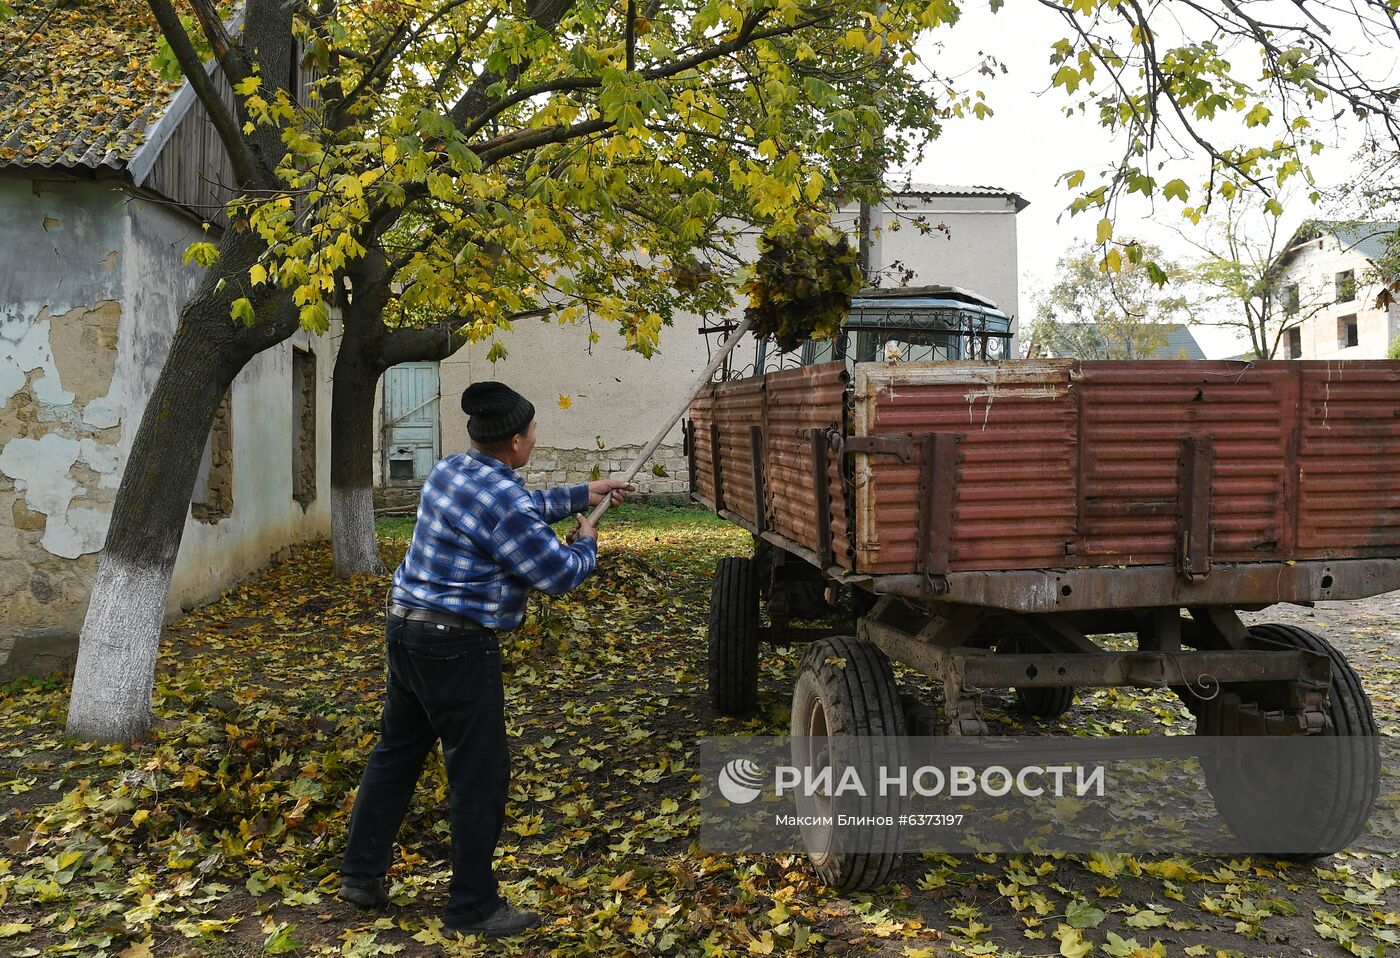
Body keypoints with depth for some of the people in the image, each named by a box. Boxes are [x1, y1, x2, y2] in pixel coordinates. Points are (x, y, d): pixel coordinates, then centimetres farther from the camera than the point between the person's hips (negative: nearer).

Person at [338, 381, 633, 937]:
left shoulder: (450, 471, 9)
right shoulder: (502, 501, -20)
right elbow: (559, 574, -13)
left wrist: (583, 494, 27)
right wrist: (587, 543, 7)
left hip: (406, 628, 10)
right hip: (457, 647, -10)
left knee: (396, 752, 19)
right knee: (479, 775, 2)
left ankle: (361, 874, 31)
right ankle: (473, 907, 13)